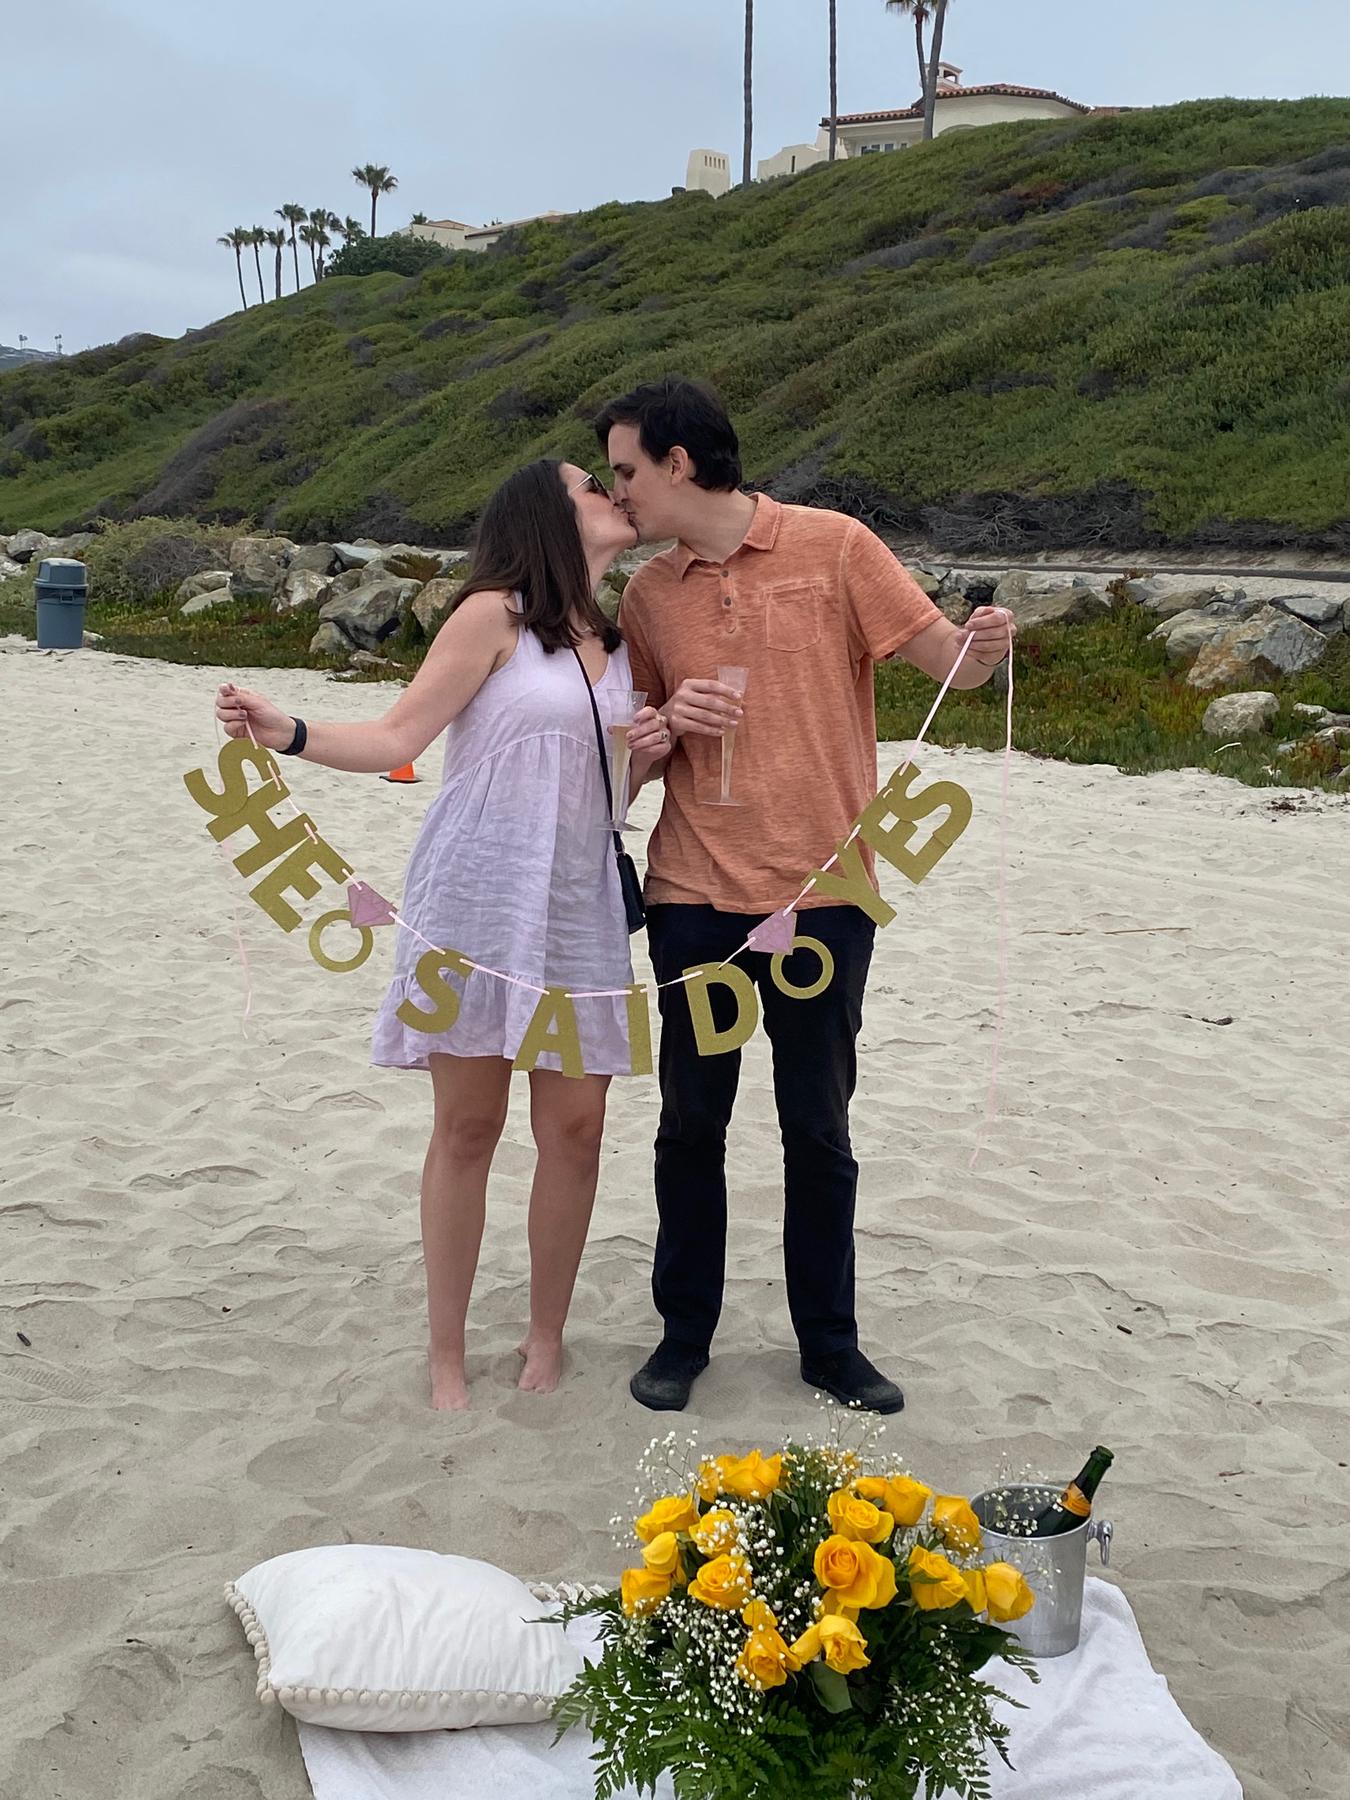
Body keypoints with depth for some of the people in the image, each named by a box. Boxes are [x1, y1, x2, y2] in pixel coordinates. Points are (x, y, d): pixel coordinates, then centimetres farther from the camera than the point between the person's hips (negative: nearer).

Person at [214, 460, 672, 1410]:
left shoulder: (620, 638, 15)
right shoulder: (495, 615, -4)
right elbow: (396, 739, -7)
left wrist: (656, 750, 2)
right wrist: (286, 731, -23)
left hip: (580, 902, 5)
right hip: (477, 898, -5)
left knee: (575, 1126, 2)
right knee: (468, 1126, 1)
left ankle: (546, 1344, 19)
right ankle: (447, 1356, 15)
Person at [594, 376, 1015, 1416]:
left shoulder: (833, 547, -3)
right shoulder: (647, 595, 8)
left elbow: (947, 660, -4)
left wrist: (986, 647, -27)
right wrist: (670, 723, -6)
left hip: (822, 893, -2)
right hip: (695, 897, 3)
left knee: (819, 1127, 8)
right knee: (691, 1120, 9)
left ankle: (830, 1343, 25)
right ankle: (684, 1334, 26)